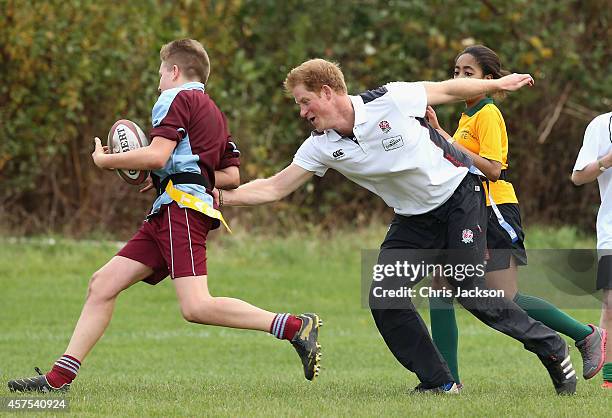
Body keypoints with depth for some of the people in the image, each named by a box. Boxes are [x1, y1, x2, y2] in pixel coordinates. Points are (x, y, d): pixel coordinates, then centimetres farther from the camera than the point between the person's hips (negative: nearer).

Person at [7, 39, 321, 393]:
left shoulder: (177, 98, -1)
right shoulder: (214, 113, 27)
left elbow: (157, 155, -15)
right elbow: (231, 176, 27)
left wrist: (105, 160, -1)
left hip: (182, 206, -10)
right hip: (167, 217, 10)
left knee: (196, 307, -22)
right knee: (103, 284, 6)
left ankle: (297, 327, -23)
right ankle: (60, 377, 2)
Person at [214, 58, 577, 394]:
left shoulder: (390, 101, -21)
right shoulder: (322, 147, -9)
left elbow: (448, 90, -7)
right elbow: (275, 188, -6)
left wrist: (499, 84, 4)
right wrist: (224, 197, -18)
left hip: (460, 195, -5)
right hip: (414, 218, 5)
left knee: (472, 292, -10)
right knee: (384, 298, -10)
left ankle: (550, 348, 11)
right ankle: (439, 382, 0)